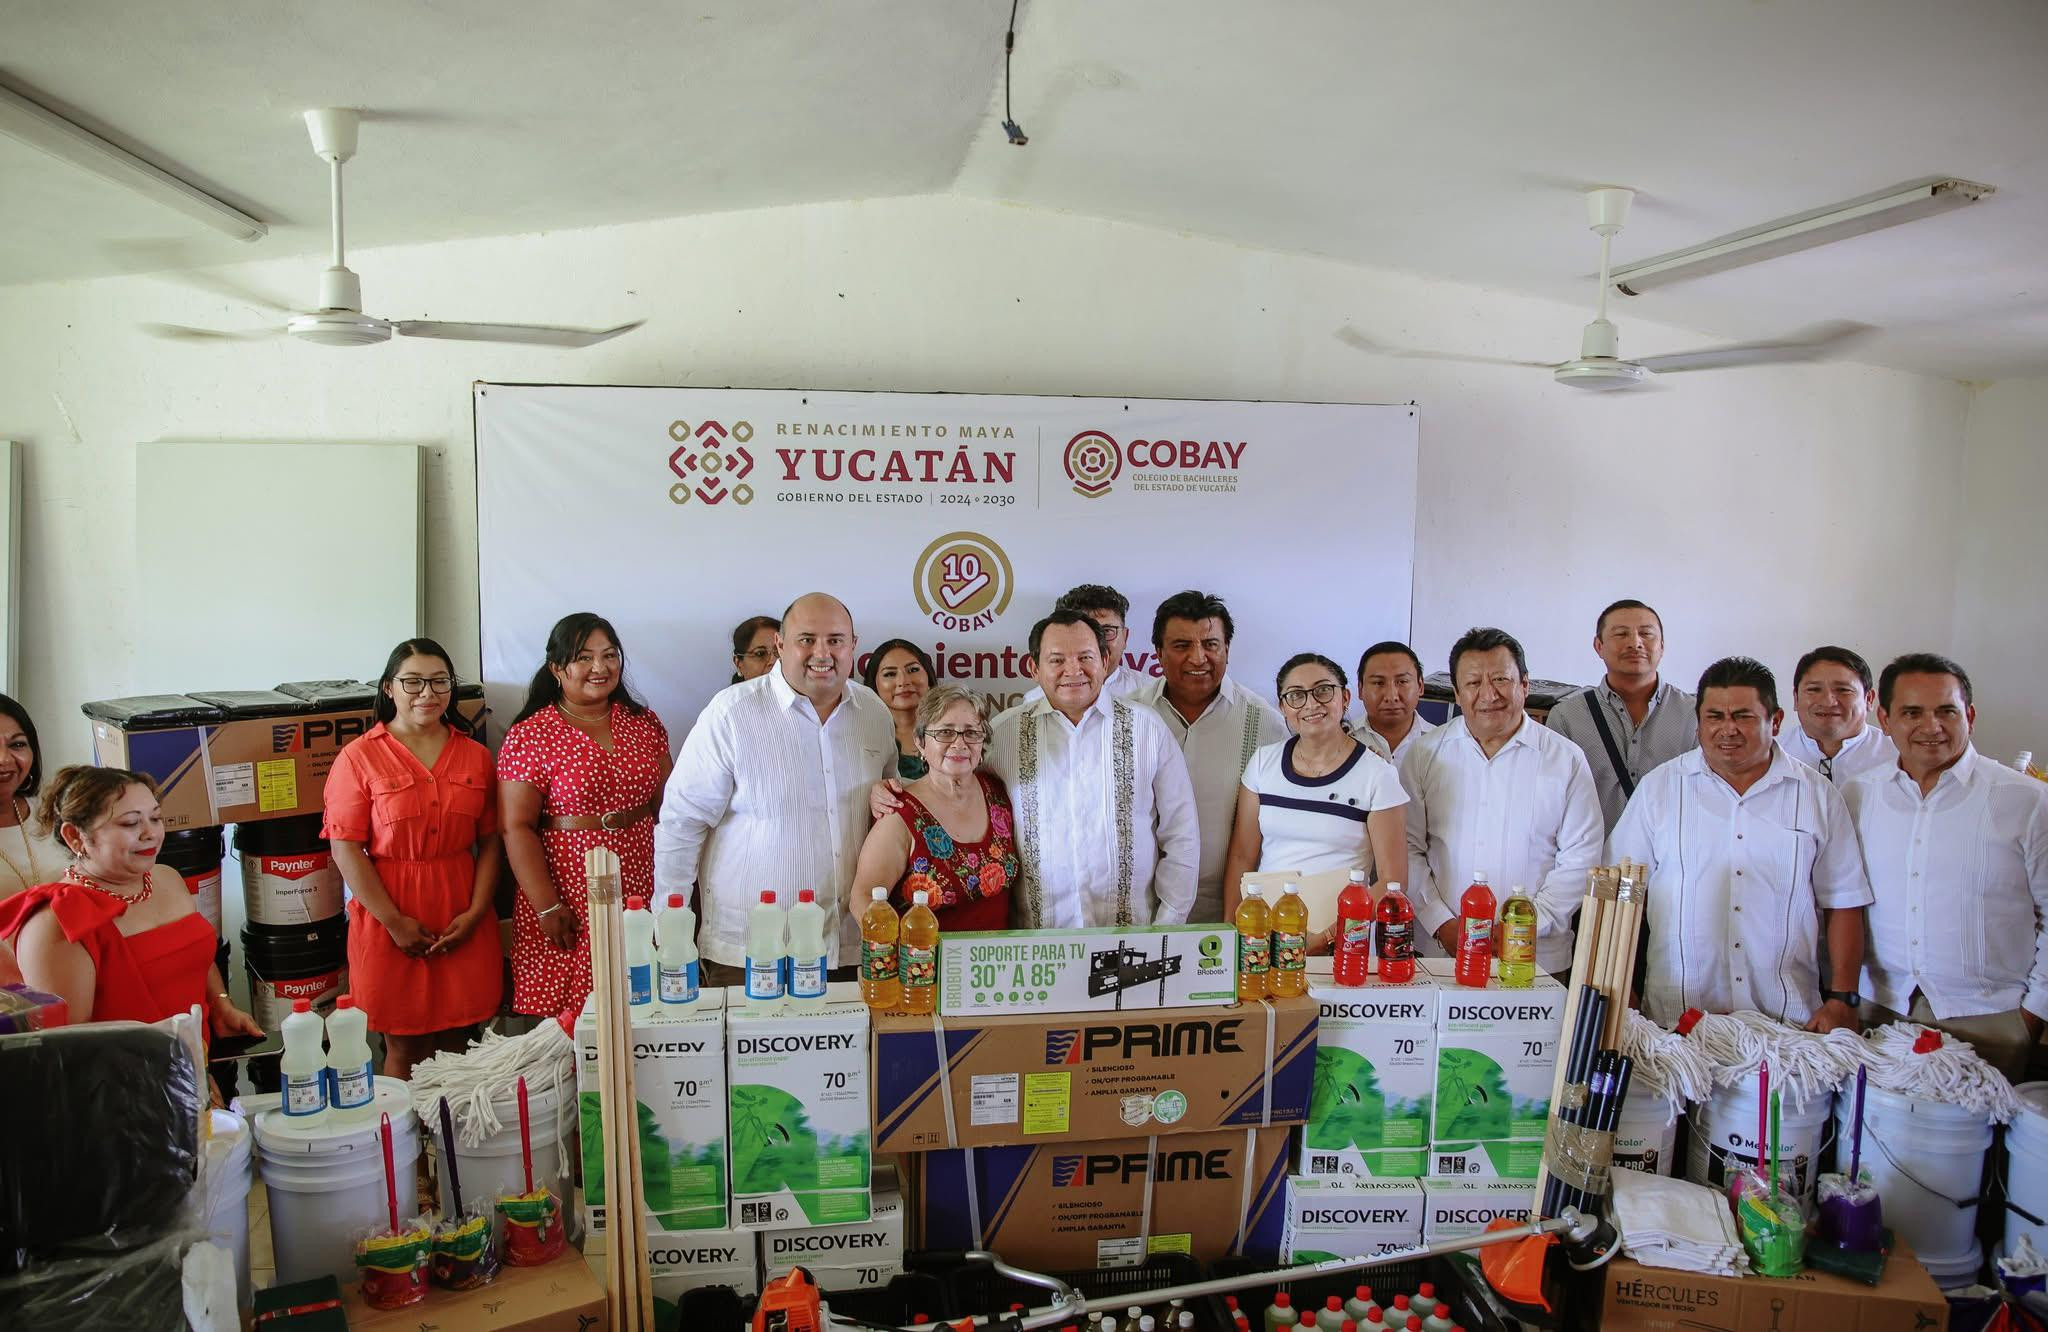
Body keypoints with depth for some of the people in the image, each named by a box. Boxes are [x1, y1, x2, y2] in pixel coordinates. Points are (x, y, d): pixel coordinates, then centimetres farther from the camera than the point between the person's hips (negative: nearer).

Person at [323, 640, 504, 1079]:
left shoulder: (475, 757, 8)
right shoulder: (359, 757, -3)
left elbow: (490, 841, 6)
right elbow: (346, 849, -7)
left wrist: (475, 913, -6)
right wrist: (394, 921, -11)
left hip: (463, 924, 3)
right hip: (391, 923, -3)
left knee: (457, 1043, 11)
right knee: (404, 1048, 6)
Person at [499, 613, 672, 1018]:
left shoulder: (644, 723, 9)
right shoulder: (530, 736, -5)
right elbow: (516, 828, -8)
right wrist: (547, 906, -12)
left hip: (641, 890, 4)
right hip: (571, 898, -4)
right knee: (567, 1013, -2)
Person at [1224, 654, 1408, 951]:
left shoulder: (1378, 775, -2)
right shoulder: (1263, 763, 8)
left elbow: (1392, 882, -3)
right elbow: (1242, 857, 9)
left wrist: (1326, 938, -12)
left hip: (1341, 945, -3)